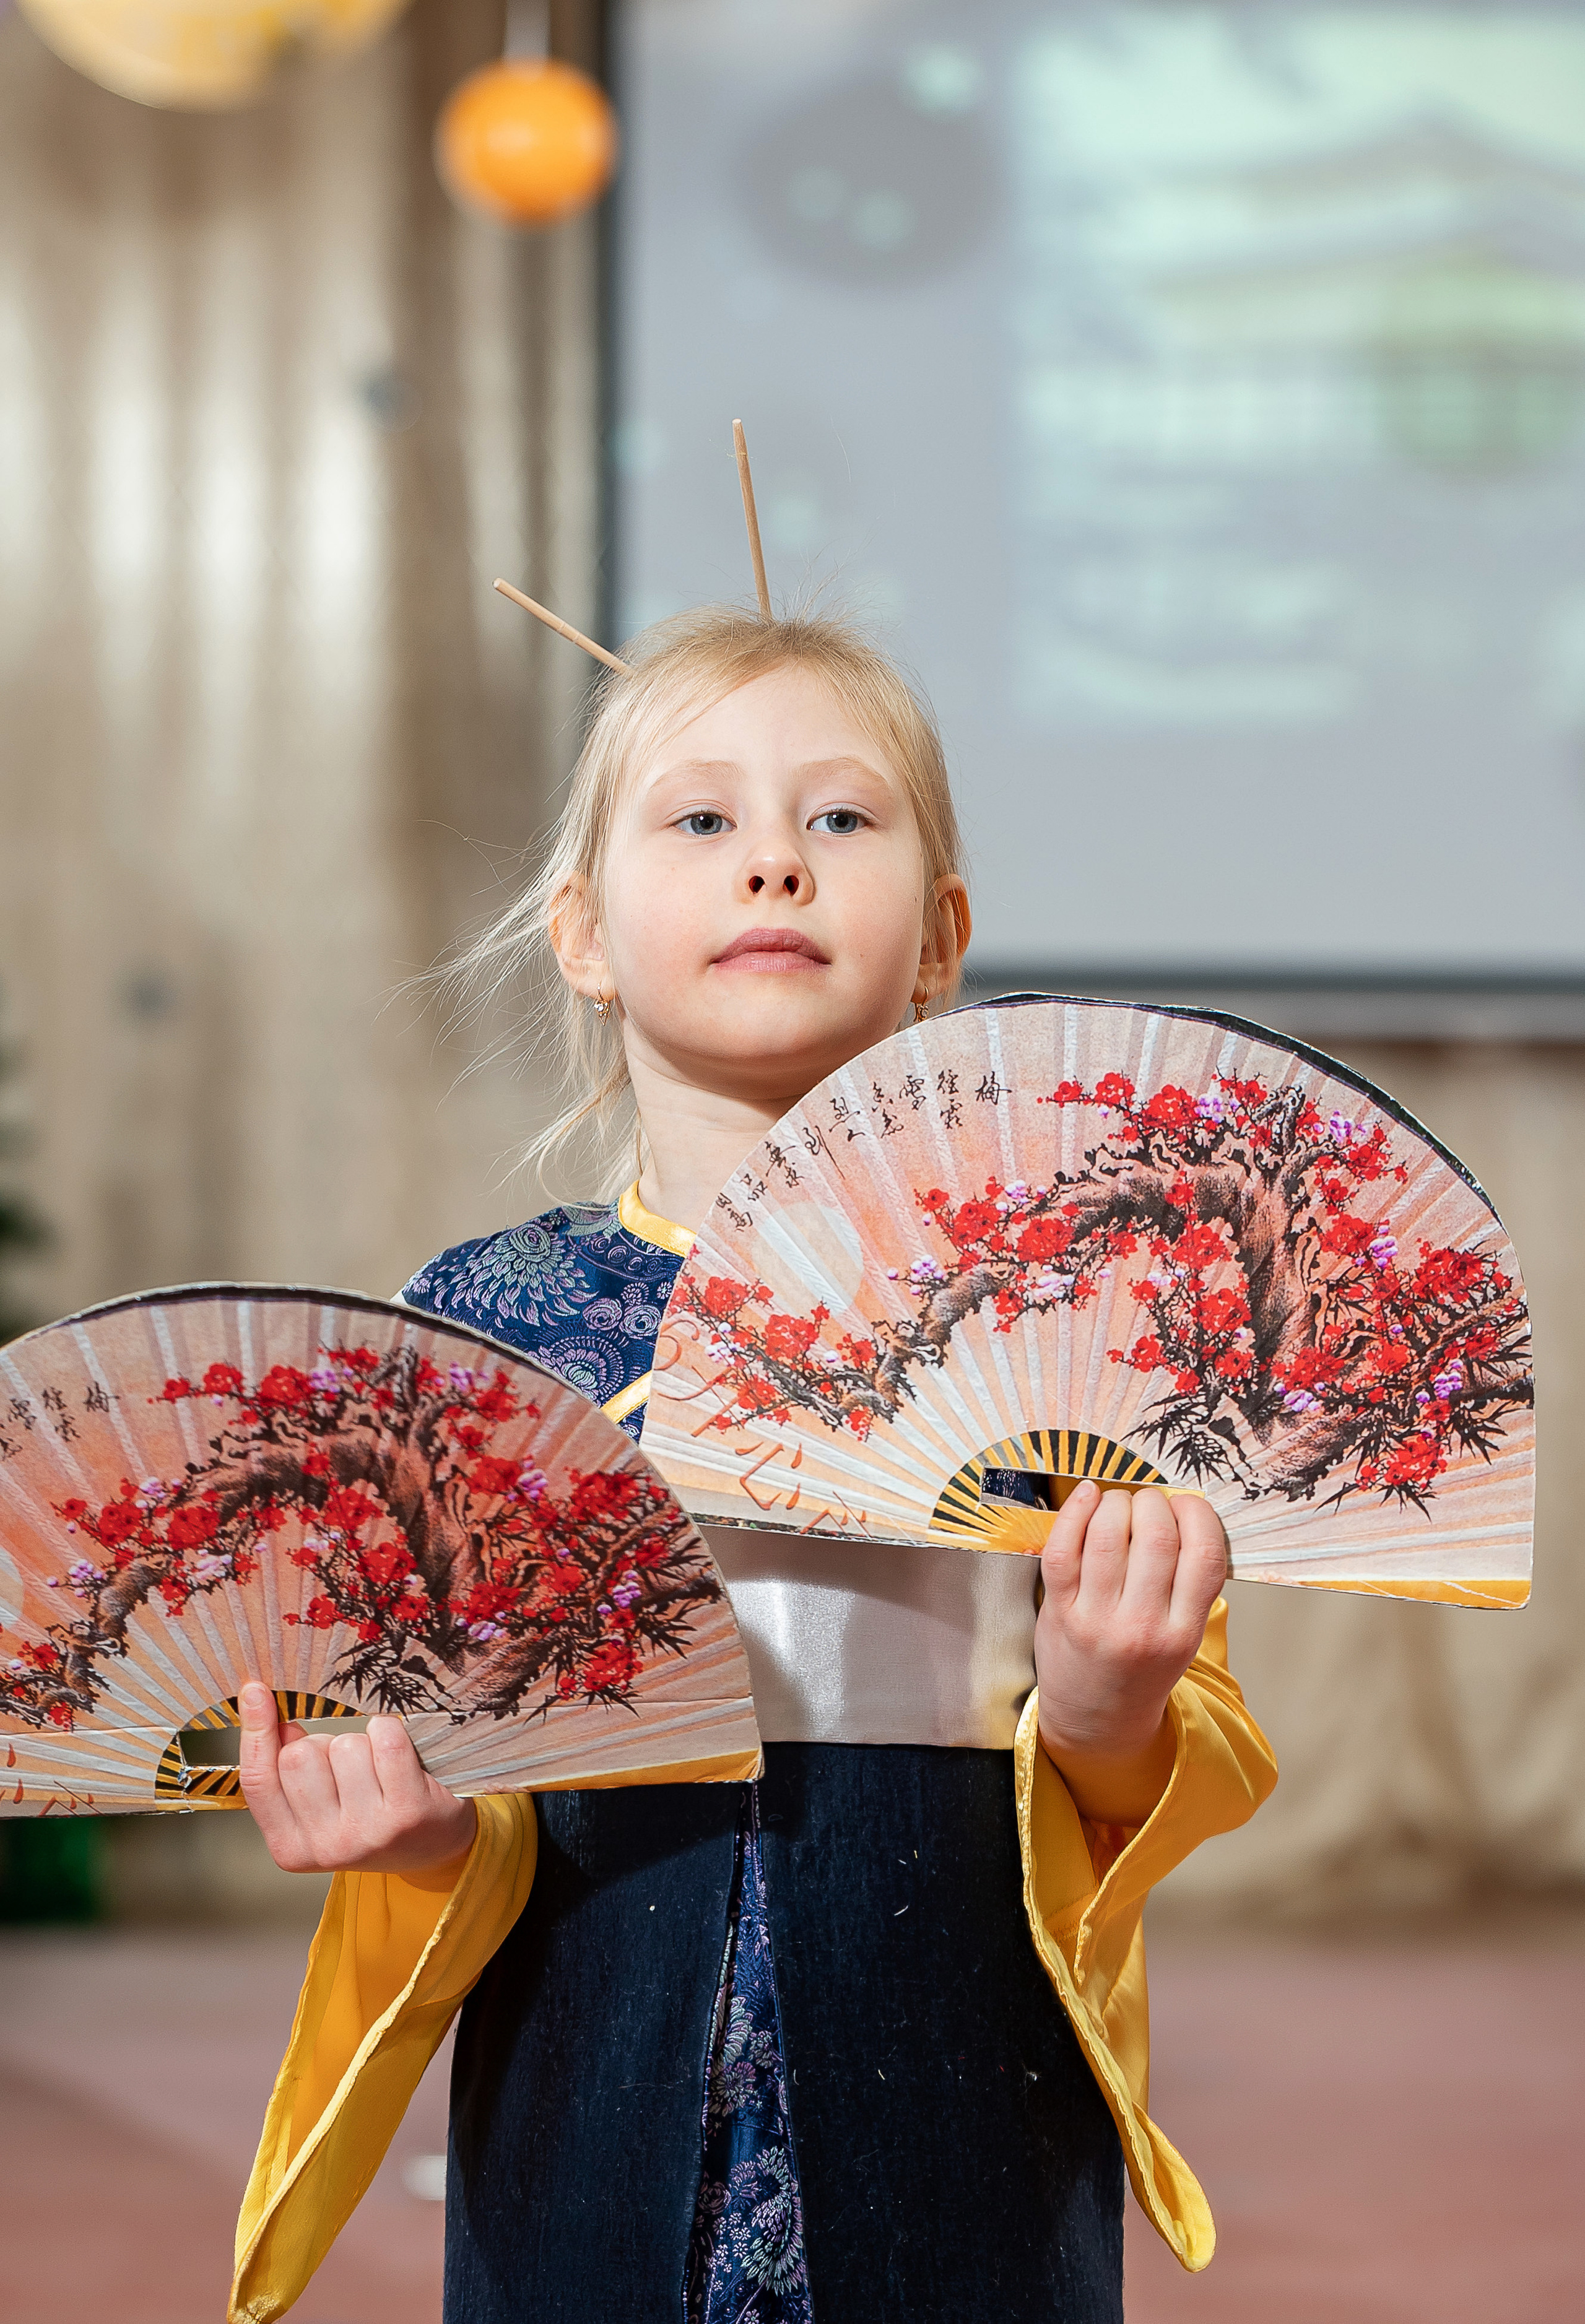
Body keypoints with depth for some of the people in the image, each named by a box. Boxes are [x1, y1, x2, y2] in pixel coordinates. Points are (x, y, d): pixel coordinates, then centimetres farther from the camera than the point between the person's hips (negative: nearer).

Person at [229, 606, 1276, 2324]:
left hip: (962, 2137, 0)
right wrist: (422, 1837, -17)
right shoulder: (484, 1317, 1)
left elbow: (1209, 1758, 0)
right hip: (592, 2129, 1)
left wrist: (1107, 1728, -21)